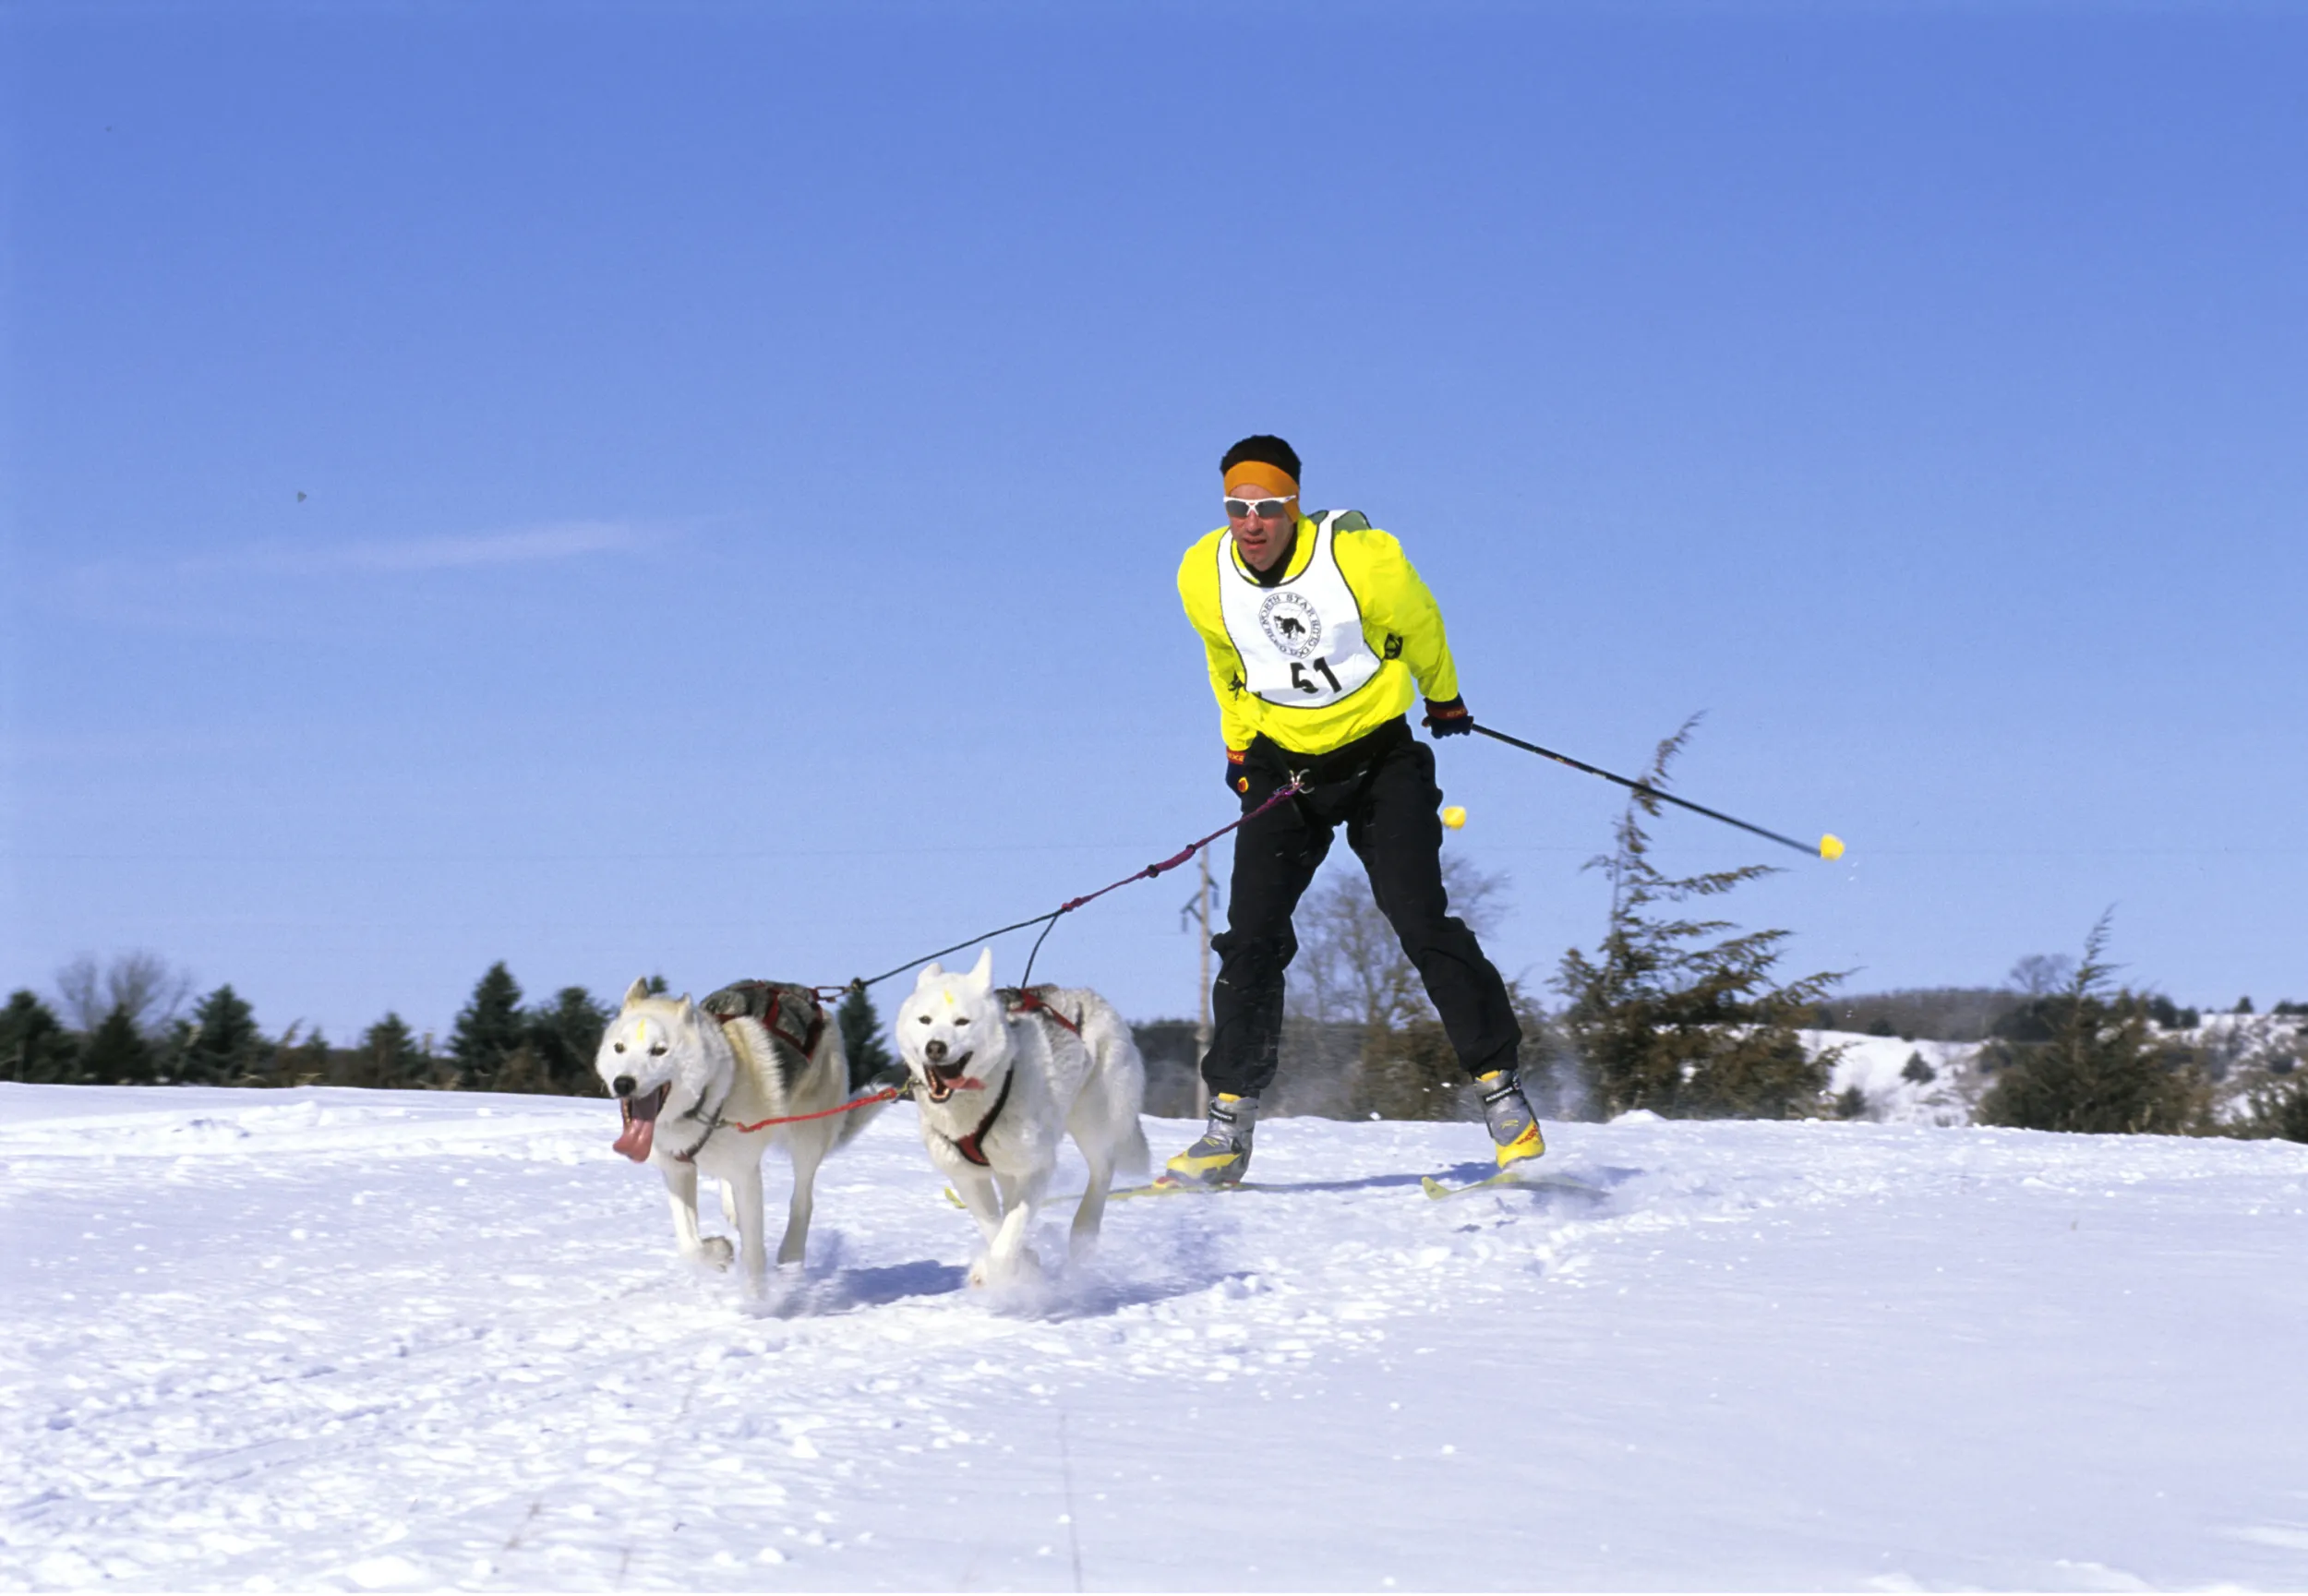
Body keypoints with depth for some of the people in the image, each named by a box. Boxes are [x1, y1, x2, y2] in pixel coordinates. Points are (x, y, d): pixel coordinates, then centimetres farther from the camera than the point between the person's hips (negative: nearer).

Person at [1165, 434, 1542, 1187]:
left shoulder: (1363, 559, -19)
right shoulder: (1203, 578, -9)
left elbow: (1420, 626, 3)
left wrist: (1444, 700, 18)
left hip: (1380, 759, -3)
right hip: (1281, 767, 3)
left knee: (1422, 921, -14)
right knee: (1251, 939, -7)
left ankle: (1500, 1087, -4)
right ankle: (1229, 1126, -1)